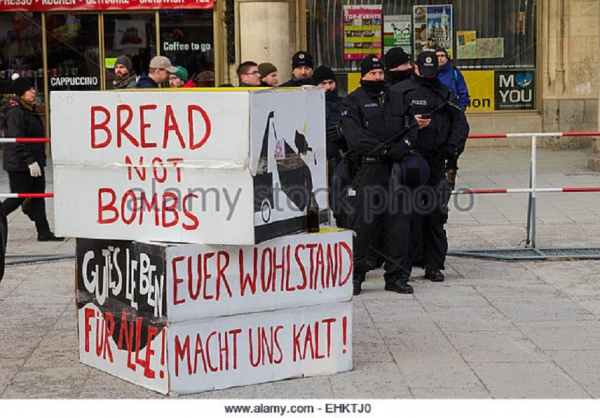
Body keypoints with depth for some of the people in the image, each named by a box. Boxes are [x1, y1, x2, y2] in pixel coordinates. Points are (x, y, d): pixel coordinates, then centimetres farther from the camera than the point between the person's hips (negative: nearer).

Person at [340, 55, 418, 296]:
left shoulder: (398, 99, 16)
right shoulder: (353, 102, 3)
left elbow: (412, 126, 12)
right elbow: (355, 135, -10)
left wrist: (403, 146, -8)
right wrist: (383, 149, -18)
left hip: (397, 168, 4)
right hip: (369, 169, -4)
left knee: (399, 223, 4)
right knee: (363, 223, -5)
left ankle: (396, 276, 12)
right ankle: (355, 275, 4)